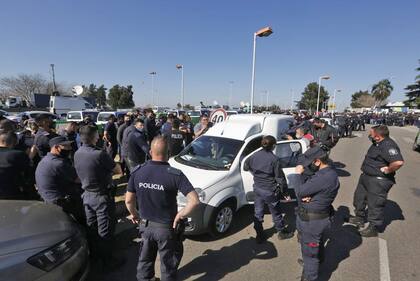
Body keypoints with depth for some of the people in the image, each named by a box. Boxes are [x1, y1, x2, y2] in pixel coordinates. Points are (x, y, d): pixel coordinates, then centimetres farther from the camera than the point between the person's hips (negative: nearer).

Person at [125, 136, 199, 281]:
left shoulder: (137, 172, -12)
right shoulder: (175, 175, -24)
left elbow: (128, 200, -2)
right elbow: (194, 201, -29)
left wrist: (134, 214, 16)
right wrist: (180, 215, -14)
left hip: (145, 225, 4)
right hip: (167, 228, -4)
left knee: (145, 260, 28)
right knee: (168, 264, 21)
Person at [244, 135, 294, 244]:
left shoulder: (254, 156, -7)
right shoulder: (274, 159, -21)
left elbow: (246, 167, 10)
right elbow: (280, 178, -15)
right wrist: (285, 193, -3)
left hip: (257, 189, 4)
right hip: (270, 191, -4)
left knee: (258, 213, 16)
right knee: (276, 213, 17)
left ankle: (259, 235, 29)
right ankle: (282, 232, 38)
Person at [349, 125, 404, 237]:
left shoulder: (388, 146, -27)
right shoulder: (378, 143, 5)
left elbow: (398, 162, -41)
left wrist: (387, 170, -26)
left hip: (379, 181, -10)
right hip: (366, 177, 10)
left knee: (375, 204, 6)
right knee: (359, 198, 23)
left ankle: (373, 228, 24)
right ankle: (359, 218, 43)